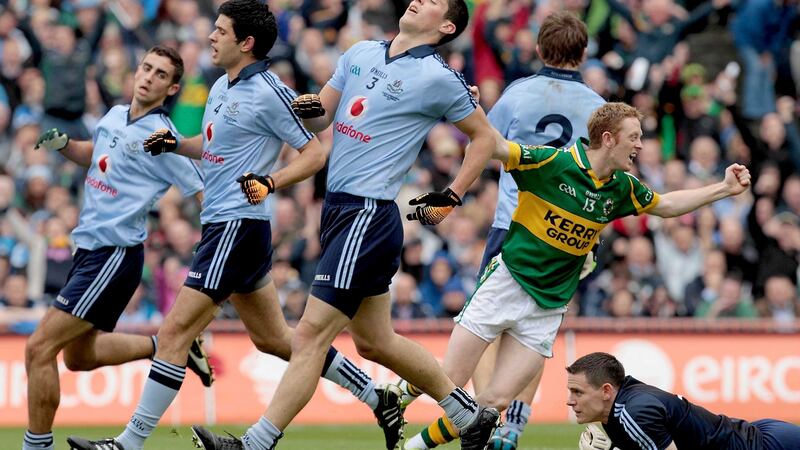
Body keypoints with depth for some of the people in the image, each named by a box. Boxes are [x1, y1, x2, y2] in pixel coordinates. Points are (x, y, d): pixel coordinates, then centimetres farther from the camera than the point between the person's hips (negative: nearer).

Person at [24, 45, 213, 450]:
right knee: (79, 355, 23)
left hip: (115, 255, -9)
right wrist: (62, 143, 8)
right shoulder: (114, 116, 9)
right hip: (89, 248, 9)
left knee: (40, 348, -14)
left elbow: (206, 196, -11)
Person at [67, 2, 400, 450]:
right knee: (274, 338, 17)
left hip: (239, 225, -10)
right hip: (221, 224, 10)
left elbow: (315, 152, -11)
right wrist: (174, 143, 9)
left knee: (175, 331, -11)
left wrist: (272, 181, -26)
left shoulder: (269, 93, -14)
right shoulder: (222, 88, 13)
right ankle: (377, 397, 26)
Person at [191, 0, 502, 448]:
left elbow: (485, 137, 3)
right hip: (338, 209, 9)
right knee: (375, 341, 16)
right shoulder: (361, 53, 12)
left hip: (367, 216, -9)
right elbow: (322, 116, 17)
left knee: (310, 335, -10)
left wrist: (451, 197, -2)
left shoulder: (438, 78, -7)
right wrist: (310, 109, -7)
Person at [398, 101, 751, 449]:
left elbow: (666, 205, 22)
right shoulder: (554, 162, -13)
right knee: (448, 382, -8)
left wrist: (725, 188, 19)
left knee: (496, 401, -5)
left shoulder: (622, 188, 6)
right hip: (507, 281, -5)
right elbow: (499, 148, -17)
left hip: (549, 305, 5)